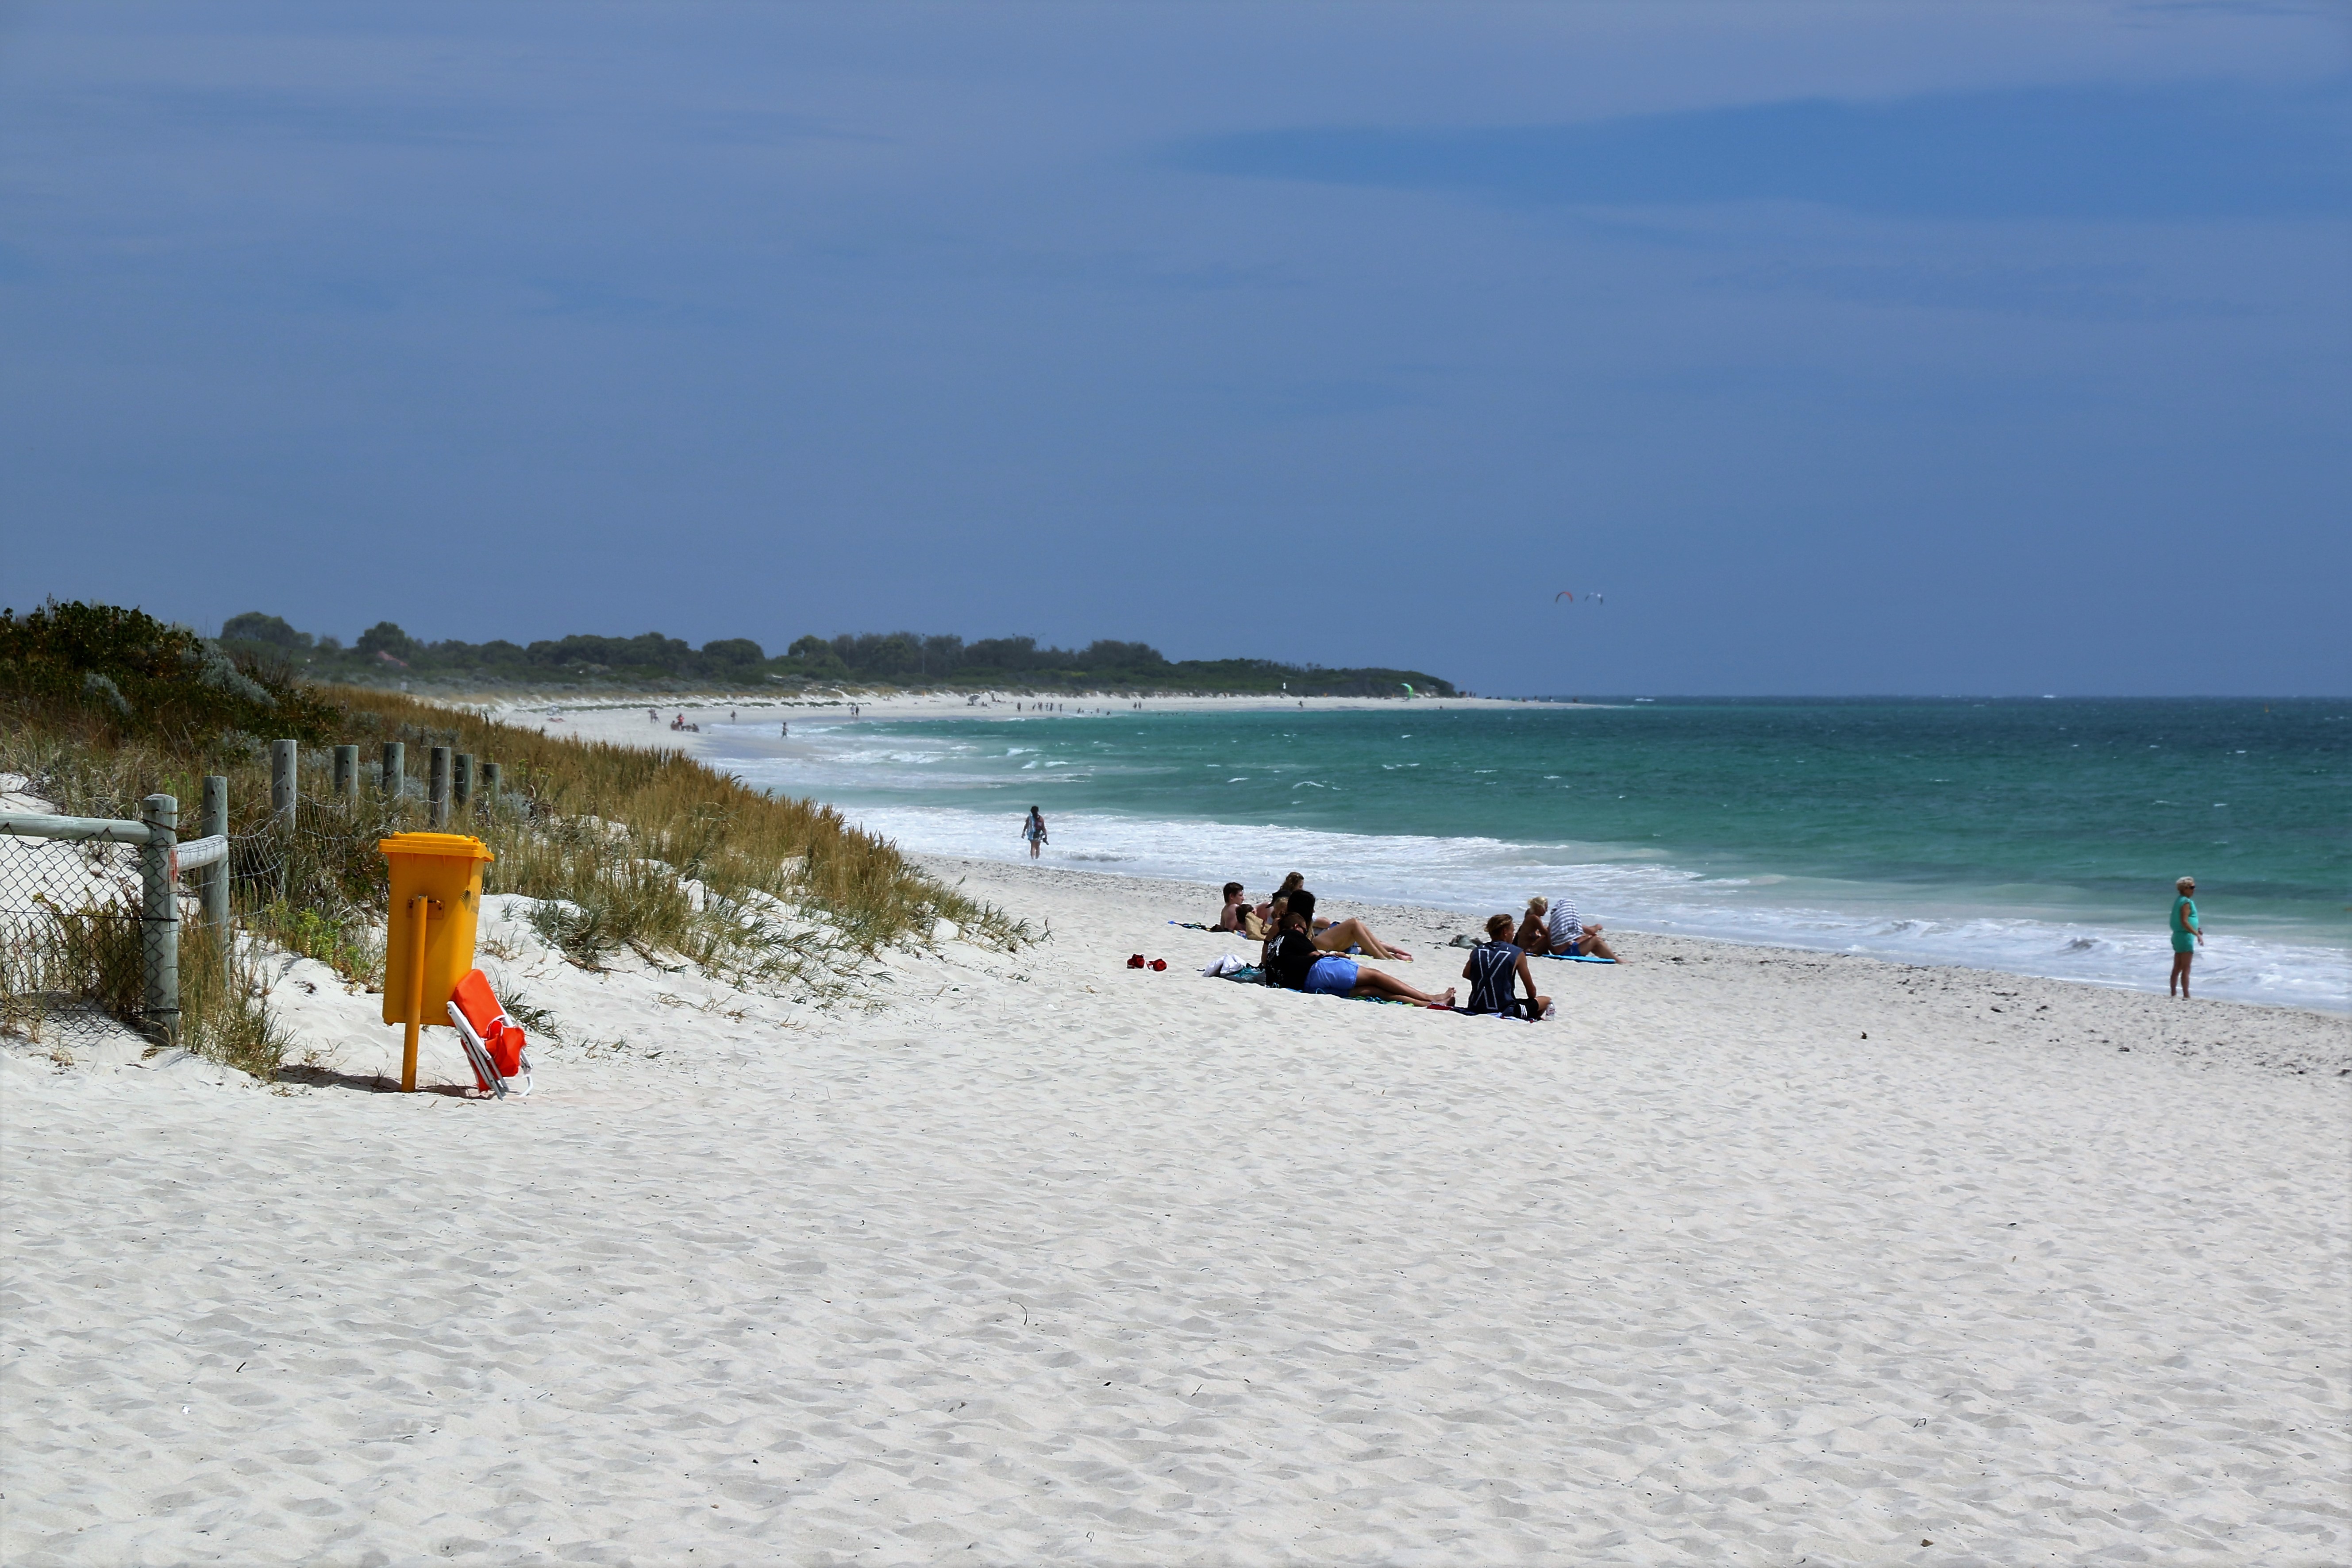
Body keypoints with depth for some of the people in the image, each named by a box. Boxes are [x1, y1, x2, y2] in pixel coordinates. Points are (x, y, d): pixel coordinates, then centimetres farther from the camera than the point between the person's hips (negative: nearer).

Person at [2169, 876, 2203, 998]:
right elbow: (2184, 922, -22)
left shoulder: (2179, 901, 14)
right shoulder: (2187, 902, -15)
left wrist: (2196, 929, 20)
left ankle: (2173, 994, 17)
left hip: (2178, 936, 10)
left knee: (2177, 968, 13)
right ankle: (2186, 996, -8)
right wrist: (2197, 934, -20)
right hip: (2186, 937, -10)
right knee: (2186, 969, -8)